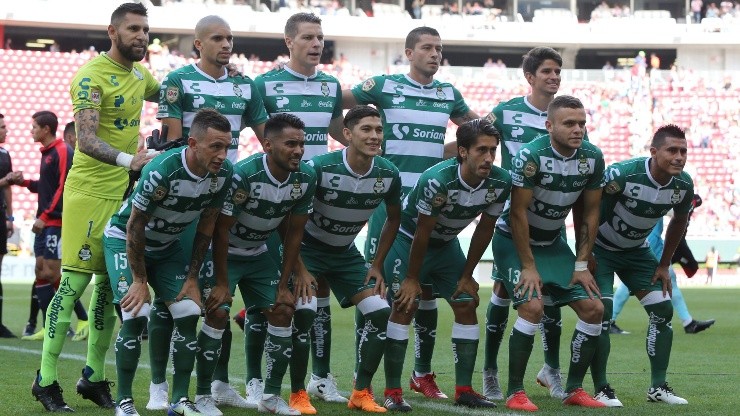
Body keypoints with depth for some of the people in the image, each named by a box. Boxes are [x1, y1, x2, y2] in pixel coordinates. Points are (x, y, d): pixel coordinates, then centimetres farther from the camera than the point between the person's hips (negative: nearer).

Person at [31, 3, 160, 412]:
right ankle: (46, 379, -2)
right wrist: (128, 159, -39)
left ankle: (94, 376, 18)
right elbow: (86, 140, -23)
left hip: (125, 193, 8)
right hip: (90, 193, -8)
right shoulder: (92, 76, -14)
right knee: (75, 280, -8)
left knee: (109, 282, 10)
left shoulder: (139, 75, 12)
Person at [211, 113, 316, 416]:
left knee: (283, 310, -4)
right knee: (219, 314, -19)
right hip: (224, 253, -6)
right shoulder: (244, 174, -30)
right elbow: (221, 231, -24)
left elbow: (294, 232, -3)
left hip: (258, 253, 6)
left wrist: (284, 284, -2)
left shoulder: (305, 178, -13)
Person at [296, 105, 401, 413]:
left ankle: (361, 393, 4)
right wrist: (300, 270, -20)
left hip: (346, 253, 4)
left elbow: (393, 218, 6)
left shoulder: (388, 175, -14)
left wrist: (377, 266, 3)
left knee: (381, 312, -8)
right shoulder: (319, 168, -27)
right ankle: (297, 395, -5)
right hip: (308, 248, -4)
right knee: (302, 313, -21)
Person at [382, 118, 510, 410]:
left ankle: (464, 390, 6)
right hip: (409, 239, -6)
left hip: (446, 244, 6)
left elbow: (484, 229, -5)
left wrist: (467, 275, 1)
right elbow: (422, 232, -24)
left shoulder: (500, 183, -19)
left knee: (467, 306, -1)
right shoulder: (437, 180, -35)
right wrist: (412, 278, -15)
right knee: (405, 306, -14)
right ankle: (392, 392, -10)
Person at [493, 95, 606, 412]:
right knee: (532, 306, -25)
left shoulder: (592, 158, -9)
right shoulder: (531, 156, -26)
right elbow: (518, 213, -21)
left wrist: (581, 265, -3)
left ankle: (574, 390, 9)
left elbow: (589, 214, -1)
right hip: (514, 240, -6)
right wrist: (528, 266, -20)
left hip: (553, 242, 6)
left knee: (593, 309, -3)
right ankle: (515, 392, -14)